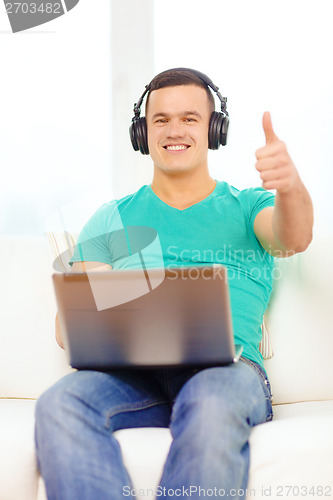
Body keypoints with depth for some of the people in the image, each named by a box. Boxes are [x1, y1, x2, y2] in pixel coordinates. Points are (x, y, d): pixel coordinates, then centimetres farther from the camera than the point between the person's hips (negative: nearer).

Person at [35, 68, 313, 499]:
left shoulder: (246, 206, 20)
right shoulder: (112, 219, 24)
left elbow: (292, 239, -5)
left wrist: (290, 188, -30)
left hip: (226, 368, -1)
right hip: (132, 375, 2)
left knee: (212, 404, -39)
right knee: (59, 405, -33)